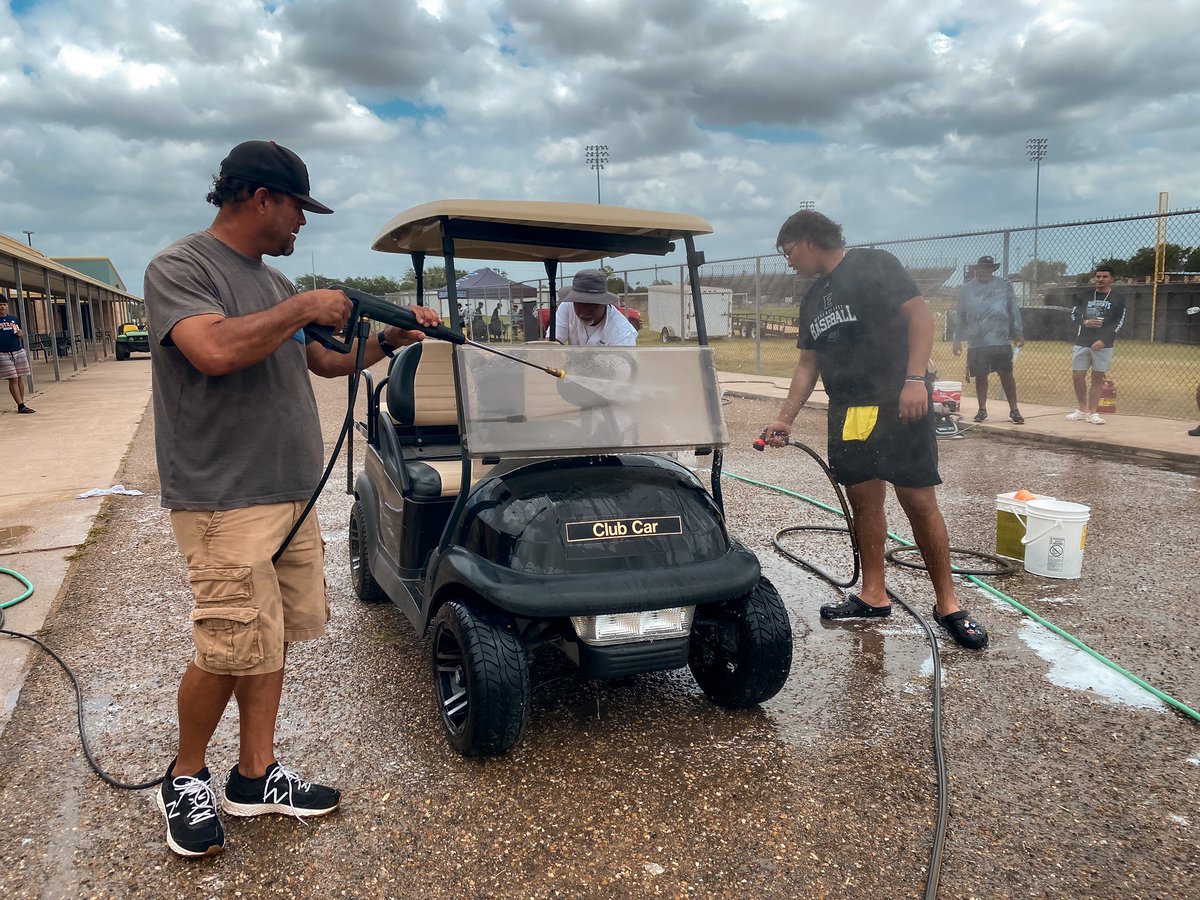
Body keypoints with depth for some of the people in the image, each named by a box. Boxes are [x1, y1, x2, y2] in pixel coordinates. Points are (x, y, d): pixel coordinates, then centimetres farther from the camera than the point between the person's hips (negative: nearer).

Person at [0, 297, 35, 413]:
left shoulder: (14, 319, 12)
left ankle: (21, 405, 10)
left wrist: (19, 333, 0)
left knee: (20, 378, 5)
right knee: (13, 379, -6)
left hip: (19, 351, 5)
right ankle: (21, 406, -6)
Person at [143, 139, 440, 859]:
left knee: (271, 639, 11)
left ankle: (256, 778, 24)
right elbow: (215, 350, -29)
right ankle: (186, 777, 21)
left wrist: (389, 339, 11)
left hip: (292, 495, 8)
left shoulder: (274, 281, 15)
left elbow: (327, 363, 24)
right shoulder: (179, 268, -9)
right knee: (231, 651, -3)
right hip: (225, 501, -8)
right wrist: (304, 308, -17)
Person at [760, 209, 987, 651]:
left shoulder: (874, 265, -1)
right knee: (864, 500, 8)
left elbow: (919, 313, -10)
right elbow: (808, 364, 21)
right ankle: (873, 595, 18)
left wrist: (914, 379, -20)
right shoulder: (813, 299, 20)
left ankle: (947, 604, 4)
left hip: (898, 406, -7)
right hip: (847, 413, 7)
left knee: (919, 502, -5)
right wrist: (785, 419, 14)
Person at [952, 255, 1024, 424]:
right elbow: (960, 315, 10)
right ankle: (982, 409, 19)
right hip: (976, 343, 1)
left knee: (1006, 375, 0)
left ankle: (1014, 410, 7)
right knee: (980, 376, 6)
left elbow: (1014, 311, 7)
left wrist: (1017, 334, 4)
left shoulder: (1004, 286, 5)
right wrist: (957, 339, 7)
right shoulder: (966, 289, 7)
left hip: (1001, 341, -1)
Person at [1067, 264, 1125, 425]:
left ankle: (1092, 412, 5)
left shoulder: (1117, 300, 3)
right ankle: (1082, 410, 16)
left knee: (1098, 377, 0)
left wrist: (1104, 340, -16)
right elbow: (1074, 315, 10)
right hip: (1081, 342, 3)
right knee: (1077, 376, 1)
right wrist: (1085, 322, -11)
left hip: (1103, 344, -2)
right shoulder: (1085, 296, 10)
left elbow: (1118, 324, -4)